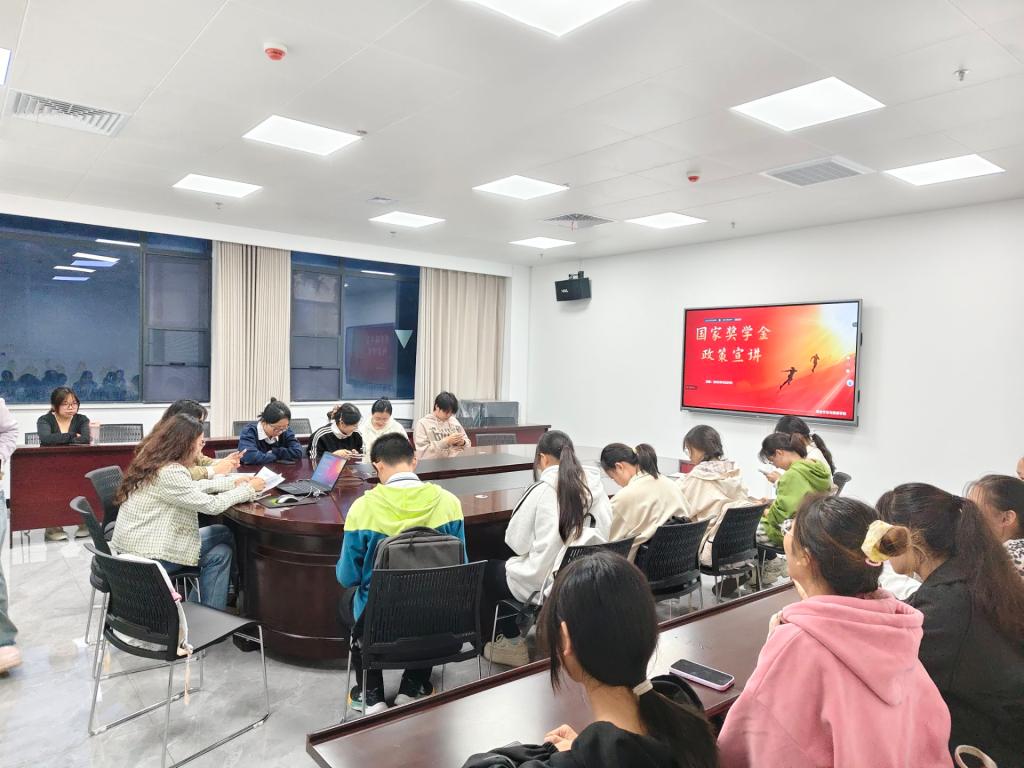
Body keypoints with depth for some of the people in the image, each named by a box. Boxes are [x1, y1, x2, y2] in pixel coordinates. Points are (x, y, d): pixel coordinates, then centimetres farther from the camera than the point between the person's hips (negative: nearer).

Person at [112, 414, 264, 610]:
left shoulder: (155, 462, 5)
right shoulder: (170, 472, -24)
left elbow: (193, 487, 16)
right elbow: (211, 505, -20)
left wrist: (233, 482, 13)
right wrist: (248, 489, -7)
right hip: (144, 560, -9)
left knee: (222, 532, 9)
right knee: (220, 553, 0)